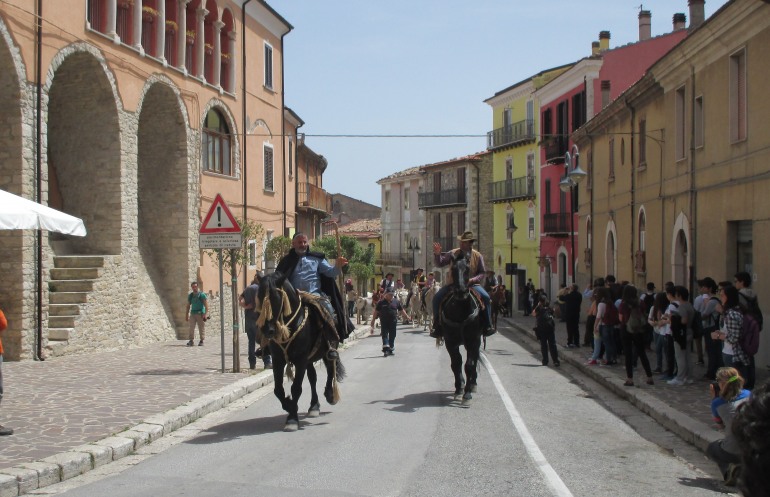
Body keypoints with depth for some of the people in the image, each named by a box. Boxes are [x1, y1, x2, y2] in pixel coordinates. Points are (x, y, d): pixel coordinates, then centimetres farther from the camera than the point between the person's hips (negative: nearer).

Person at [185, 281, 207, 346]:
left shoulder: (202, 294, -2)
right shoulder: (190, 296, 12)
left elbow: (205, 305, -5)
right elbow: (188, 306, 17)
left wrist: (205, 314, -14)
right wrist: (186, 315, 13)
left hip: (200, 314, -4)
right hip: (192, 314, 4)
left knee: (201, 328, -2)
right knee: (191, 327, -5)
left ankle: (201, 341, 6)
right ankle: (191, 341, -3)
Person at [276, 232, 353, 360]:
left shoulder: (316, 258, 16)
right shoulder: (287, 261, 15)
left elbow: (330, 272, 11)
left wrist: (337, 266, -10)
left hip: (315, 294, -1)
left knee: (329, 312, -29)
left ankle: (332, 345, -27)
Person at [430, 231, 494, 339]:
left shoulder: (477, 256, 1)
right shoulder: (453, 253, 3)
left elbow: (482, 273, 2)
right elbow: (440, 263, 7)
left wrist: (473, 279, -16)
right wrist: (437, 254, -12)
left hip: (471, 284, -1)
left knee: (485, 297, -25)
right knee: (437, 298, -18)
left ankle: (487, 326, -14)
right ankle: (437, 326, -5)